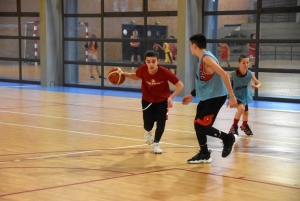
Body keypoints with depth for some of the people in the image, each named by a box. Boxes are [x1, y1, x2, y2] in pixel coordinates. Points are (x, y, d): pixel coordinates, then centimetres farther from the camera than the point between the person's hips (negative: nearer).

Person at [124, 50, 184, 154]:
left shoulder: (164, 72, -32)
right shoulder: (142, 69, -25)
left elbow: (180, 85, -24)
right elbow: (137, 76, 1)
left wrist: (171, 97, -36)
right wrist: (125, 74, -15)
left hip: (162, 100, -1)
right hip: (147, 100, 1)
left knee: (161, 122, -8)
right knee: (148, 124, 0)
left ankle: (156, 143, 20)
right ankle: (148, 131, 41)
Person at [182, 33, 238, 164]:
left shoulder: (207, 58, -18)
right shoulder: (201, 59, 13)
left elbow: (224, 75, -25)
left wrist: (232, 96, -27)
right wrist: (192, 95, 26)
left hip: (215, 97, -10)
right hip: (206, 97, 10)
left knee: (202, 126, -11)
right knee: (197, 125, 11)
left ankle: (229, 138, 7)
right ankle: (204, 155, 22)